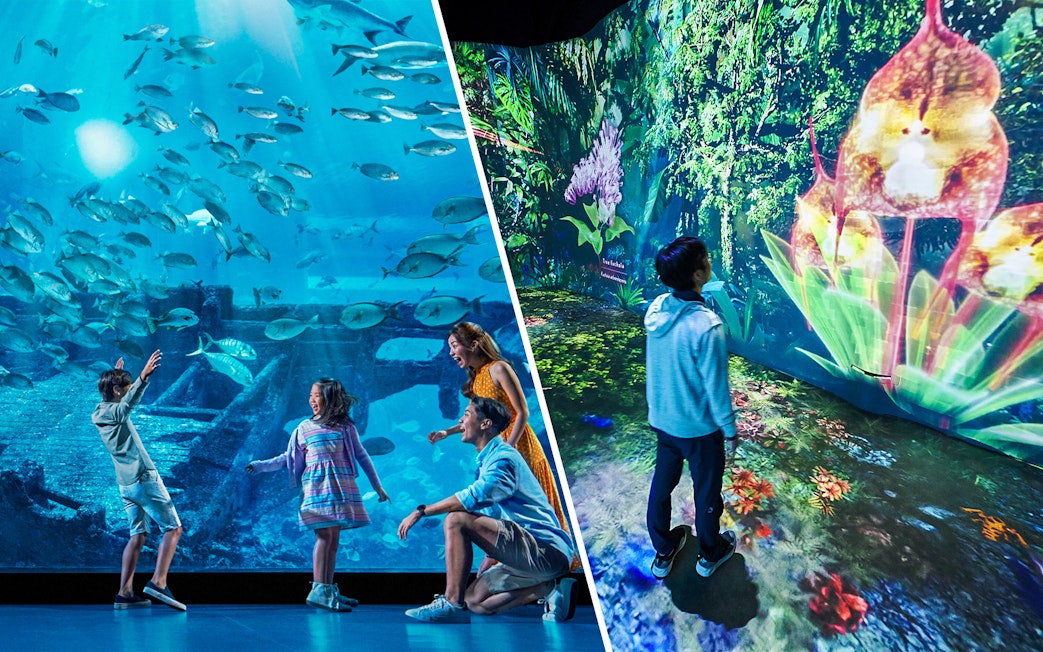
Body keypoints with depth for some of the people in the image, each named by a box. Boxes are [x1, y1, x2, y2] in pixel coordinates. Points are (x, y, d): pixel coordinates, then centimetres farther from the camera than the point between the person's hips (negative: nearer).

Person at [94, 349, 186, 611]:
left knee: (137, 536, 10)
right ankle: (158, 582, -16)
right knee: (173, 528, -5)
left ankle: (125, 594, 5)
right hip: (144, 479, -9)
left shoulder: (97, 414, 13)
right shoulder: (113, 412, -13)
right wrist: (143, 376, -56)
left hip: (126, 485, 9)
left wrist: (114, 373, 49)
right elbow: (128, 401, -38)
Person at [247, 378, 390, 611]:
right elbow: (288, 458, 15)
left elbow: (362, 456, 11)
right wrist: (261, 466, 7)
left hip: (341, 486, 1)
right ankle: (318, 590, -13)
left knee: (334, 538, 2)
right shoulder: (303, 428, 9)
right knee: (324, 535, -13)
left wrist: (377, 486, 12)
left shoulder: (345, 426, 7)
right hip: (316, 486, -1)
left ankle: (328, 590, 8)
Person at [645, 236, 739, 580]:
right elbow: (716, 386, -22)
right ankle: (710, 554, 42)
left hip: (661, 420, 6)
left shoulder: (656, 309, -12)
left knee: (661, 485, 22)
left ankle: (662, 553, 41)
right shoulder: (706, 326, -32)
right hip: (699, 429, -5)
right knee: (707, 492, 19)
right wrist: (730, 430, -8)